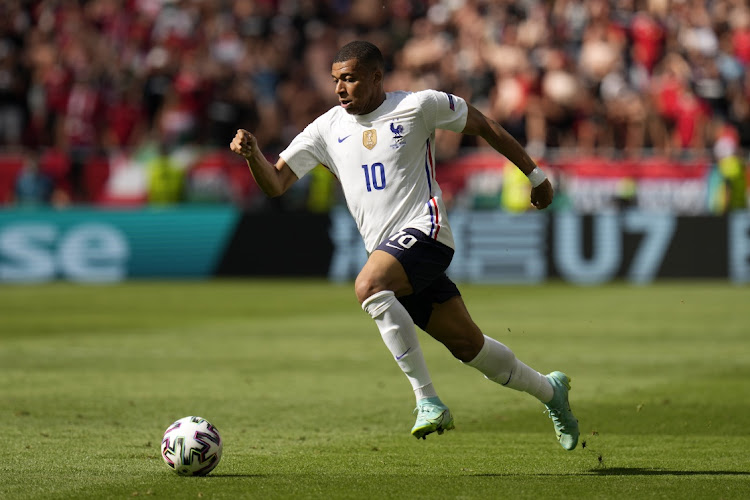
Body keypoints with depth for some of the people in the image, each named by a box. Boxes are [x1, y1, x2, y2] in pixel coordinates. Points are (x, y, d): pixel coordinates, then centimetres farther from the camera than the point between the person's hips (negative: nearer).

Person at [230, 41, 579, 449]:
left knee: (368, 286, -33)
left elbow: (483, 126, 9)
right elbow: (276, 183, 7)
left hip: (423, 231, -6)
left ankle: (427, 401, -30)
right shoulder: (327, 129, 9)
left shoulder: (419, 106, -3)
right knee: (467, 344, 10)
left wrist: (535, 176, 14)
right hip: (387, 249, 6)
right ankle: (548, 390, 34)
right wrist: (252, 154, -15)